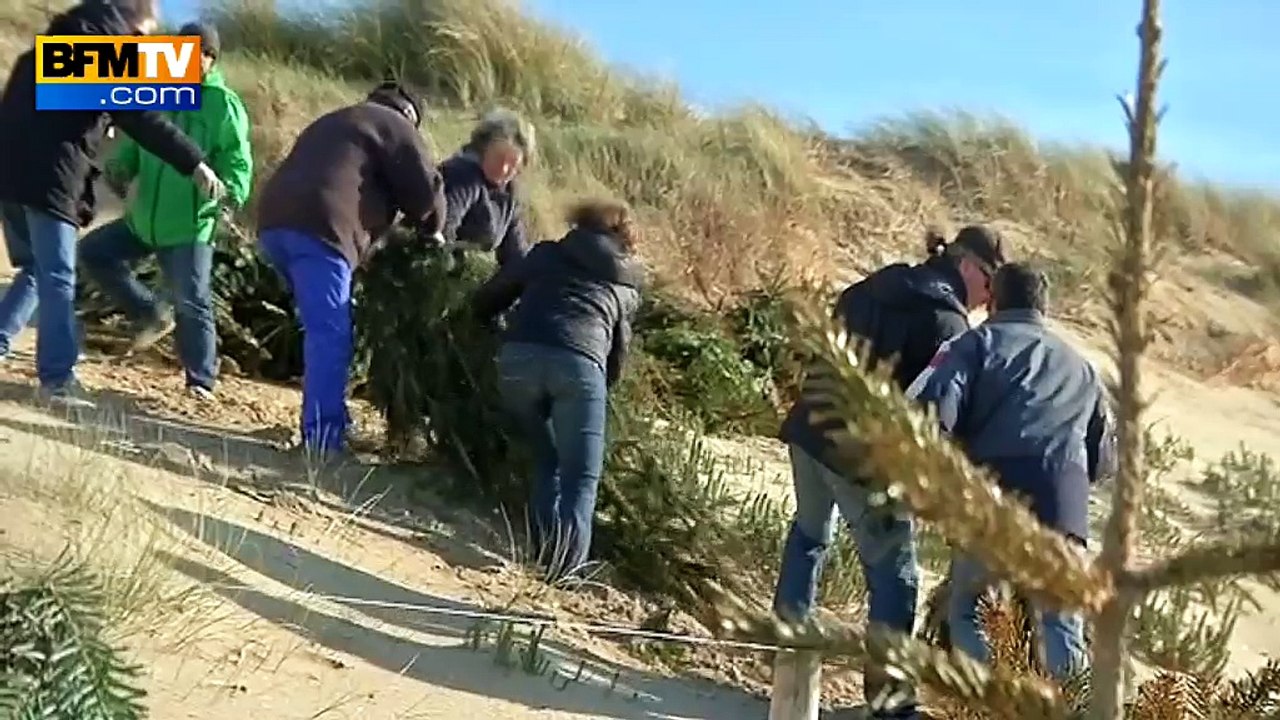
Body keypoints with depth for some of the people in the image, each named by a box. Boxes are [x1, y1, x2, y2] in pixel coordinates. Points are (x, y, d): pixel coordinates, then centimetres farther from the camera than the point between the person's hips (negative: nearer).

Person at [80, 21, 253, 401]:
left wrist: (232, 192, -32)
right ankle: (150, 315, 20)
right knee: (93, 251, 10)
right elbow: (136, 141, 16)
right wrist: (119, 168, -6)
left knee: (191, 303, -6)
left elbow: (237, 159, -11)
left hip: (192, 224, -6)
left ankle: (200, 381, 7)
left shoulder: (224, 103, -6)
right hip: (145, 218, 6)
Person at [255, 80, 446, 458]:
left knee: (323, 328, 18)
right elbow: (425, 188, 3)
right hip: (318, 226, -9)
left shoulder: (334, 122, 37)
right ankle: (323, 437, -15)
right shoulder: (393, 125, 12)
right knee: (331, 334, -11)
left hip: (275, 220, 9)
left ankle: (326, 420, 24)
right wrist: (430, 229, 22)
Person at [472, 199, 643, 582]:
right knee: (581, 476, 7)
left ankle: (542, 557, 12)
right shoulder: (627, 287, 29)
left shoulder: (546, 253, 28)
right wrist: (602, 387, 38)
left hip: (519, 356, 2)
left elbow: (489, 297, 27)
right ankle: (565, 567, -12)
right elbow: (618, 351, 24)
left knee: (546, 460, 21)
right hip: (579, 364, -2)